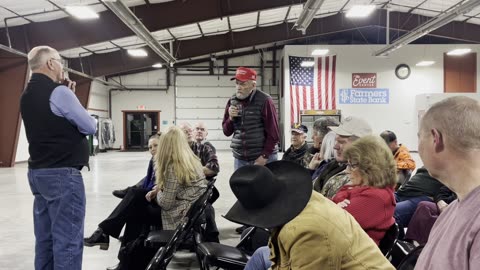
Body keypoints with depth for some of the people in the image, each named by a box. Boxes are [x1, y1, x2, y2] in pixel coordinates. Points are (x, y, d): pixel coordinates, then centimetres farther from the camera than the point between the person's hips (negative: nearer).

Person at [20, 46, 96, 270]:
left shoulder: (27, 96, 13)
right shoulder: (58, 92, -14)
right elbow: (90, 127, -8)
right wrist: (70, 96, 8)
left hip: (38, 173, 9)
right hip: (63, 174, -9)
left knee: (45, 238, 14)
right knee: (67, 240, -4)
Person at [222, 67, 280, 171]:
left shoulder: (264, 100, -8)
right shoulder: (232, 101, 7)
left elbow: (273, 133, -9)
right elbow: (227, 132, 13)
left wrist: (264, 156, -13)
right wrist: (231, 118, -6)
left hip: (263, 158, -4)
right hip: (240, 159, 4)